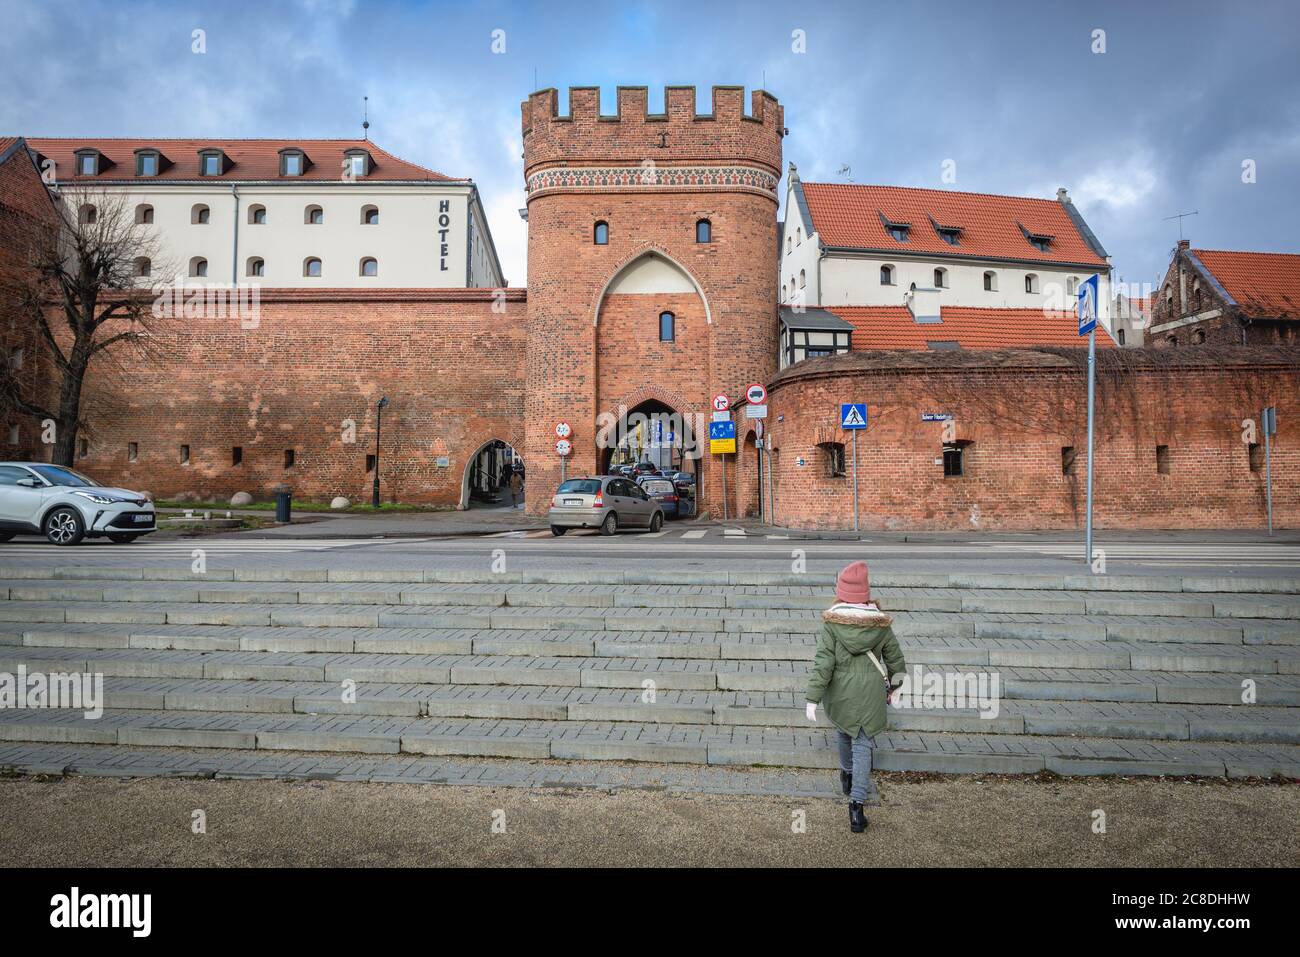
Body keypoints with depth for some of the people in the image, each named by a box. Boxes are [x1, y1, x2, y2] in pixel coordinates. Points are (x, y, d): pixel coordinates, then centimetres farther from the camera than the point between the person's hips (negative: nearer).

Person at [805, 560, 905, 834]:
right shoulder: (881, 623, -7)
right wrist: (894, 685, 23)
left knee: (844, 732, 26)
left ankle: (847, 775, 47)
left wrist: (812, 699, -12)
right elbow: (895, 658, 5)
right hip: (870, 695, 0)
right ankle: (856, 805, -5)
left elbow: (823, 662, -17)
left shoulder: (831, 622, -15)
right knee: (862, 744, 5)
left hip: (840, 693, 0)